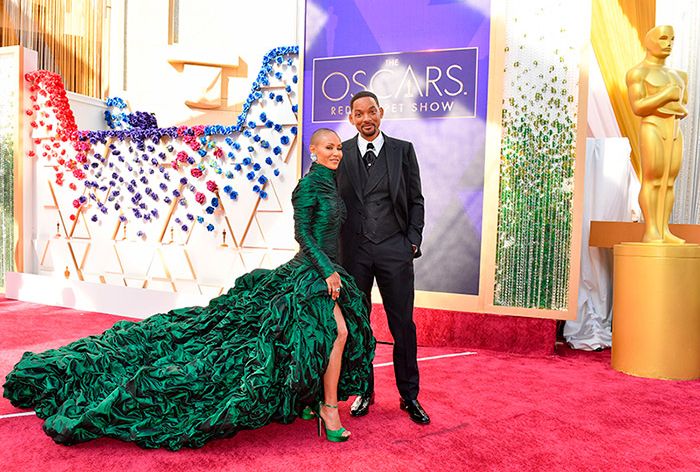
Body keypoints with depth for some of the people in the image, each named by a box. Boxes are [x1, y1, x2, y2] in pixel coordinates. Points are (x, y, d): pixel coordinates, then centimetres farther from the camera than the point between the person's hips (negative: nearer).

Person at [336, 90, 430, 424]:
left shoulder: (403, 150, 6)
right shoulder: (340, 154, 7)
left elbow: (416, 199, 8)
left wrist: (413, 239, 0)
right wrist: (334, 247, 3)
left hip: (394, 249, 0)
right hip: (354, 250, 1)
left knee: (403, 324, 4)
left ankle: (409, 396, 20)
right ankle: (364, 391, 26)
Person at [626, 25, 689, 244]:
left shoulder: (677, 75, 21)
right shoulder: (637, 72, -3)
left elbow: (684, 108, 19)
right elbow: (637, 107, -13)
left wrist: (681, 109, -3)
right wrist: (667, 94, -12)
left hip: (674, 131, 7)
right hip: (652, 130, -7)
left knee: (669, 182, 2)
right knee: (652, 181, -12)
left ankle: (664, 231, 3)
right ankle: (650, 232, -9)